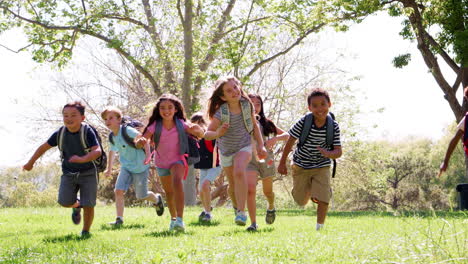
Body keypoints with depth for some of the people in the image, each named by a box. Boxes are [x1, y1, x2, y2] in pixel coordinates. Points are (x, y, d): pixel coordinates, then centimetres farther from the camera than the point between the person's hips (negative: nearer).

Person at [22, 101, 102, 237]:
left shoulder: (87, 132, -18)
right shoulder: (60, 134, -6)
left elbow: (97, 151, -28)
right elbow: (44, 147, 8)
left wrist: (82, 159, -46)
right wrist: (30, 163, 16)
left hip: (87, 173, -3)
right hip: (69, 173, 3)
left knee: (88, 205, -9)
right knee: (64, 202, -12)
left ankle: (85, 231, 15)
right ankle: (77, 206, 24)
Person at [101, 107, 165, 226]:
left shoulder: (127, 131, -20)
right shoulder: (112, 137, 3)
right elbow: (112, 151, 21)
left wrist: (148, 155, -36)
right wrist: (109, 169, 30)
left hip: (140, 167, -6)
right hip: (126, 167, 6)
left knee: (141, 196, 6)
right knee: (118, 190, -14)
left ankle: (157, 199, 39)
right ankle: (119, 219, -9)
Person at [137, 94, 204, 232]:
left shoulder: (181, 124, -16)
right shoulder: (155, 126, -17)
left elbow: (201, 135, -14)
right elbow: (140, 141, -21)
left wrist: (197, 129, -37)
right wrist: (140, 141, -46)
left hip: (177, 160, -2)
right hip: (161, 162, 2)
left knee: (177, 180, -32)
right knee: (169, 192, 17)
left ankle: (180, 219, -38)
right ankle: (173, 218, 44)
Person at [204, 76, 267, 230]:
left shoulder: (247, 105, -13)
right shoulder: (221, 113, -23)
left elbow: (254, 126, 3)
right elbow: (207, 134, -20)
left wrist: (260, 145, -2)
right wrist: (218, 133, -41)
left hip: (244, 147, 0)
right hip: (226, 150, 0)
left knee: (239, 171, -30)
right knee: (233, 186, 11)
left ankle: (241, 212, -29)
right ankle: (237, 207, 44)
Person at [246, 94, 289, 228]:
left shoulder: (266, 123, 5)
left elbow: (286, 135, 7)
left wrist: (275, 138, -13)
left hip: (266, 159, 3)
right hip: (250, 160, -2)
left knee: (268, 191, 17)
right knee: (250, 189, -22)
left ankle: (271, 207, 52)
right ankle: (253, 223, -18)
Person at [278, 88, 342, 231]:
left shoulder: (333, 127, -16)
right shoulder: (304, 122, -20)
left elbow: (338, 152, -15)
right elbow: (290, 141, -9)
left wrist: (328, 153, -38)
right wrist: (282, 163, -5)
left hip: (321, 167, 0)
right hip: (301, 165, 0)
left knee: (322, 199, -17)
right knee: (301, 201, 13)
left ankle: (319, 227, 3)